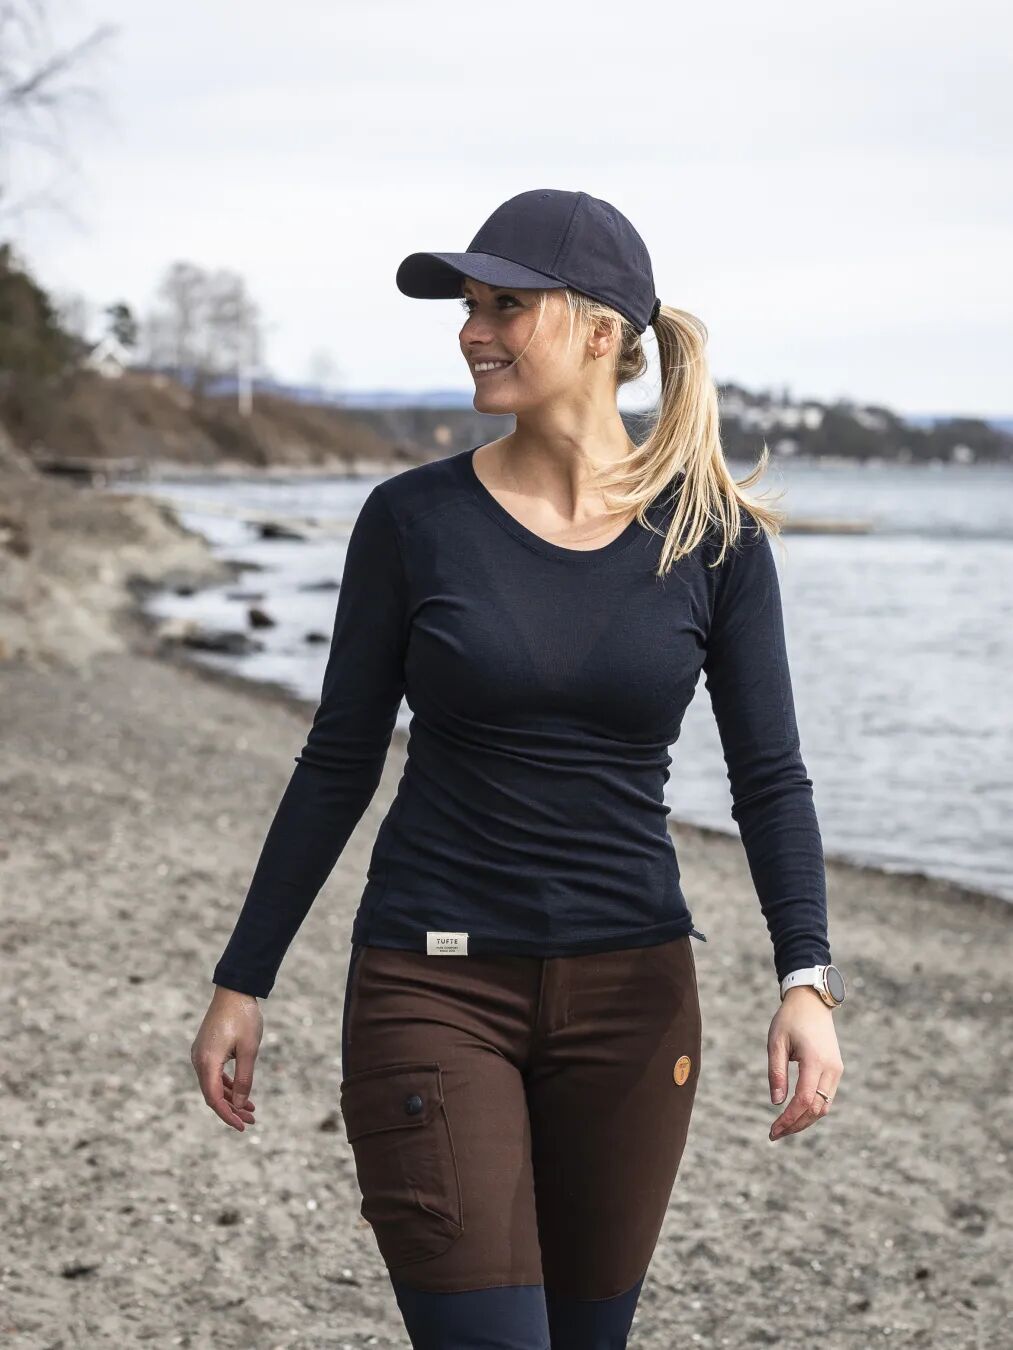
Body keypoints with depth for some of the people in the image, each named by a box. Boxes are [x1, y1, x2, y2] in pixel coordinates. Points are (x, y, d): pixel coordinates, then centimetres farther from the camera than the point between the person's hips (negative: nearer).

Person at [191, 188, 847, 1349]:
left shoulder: (712, 536, -2)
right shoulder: (413, 519, -3)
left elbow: (769, 776, -1)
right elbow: (339, 763, 2)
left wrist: (807, 979, -15)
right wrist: (242, 982, 3)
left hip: (630, 992, 2)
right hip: (435, 988, -2)